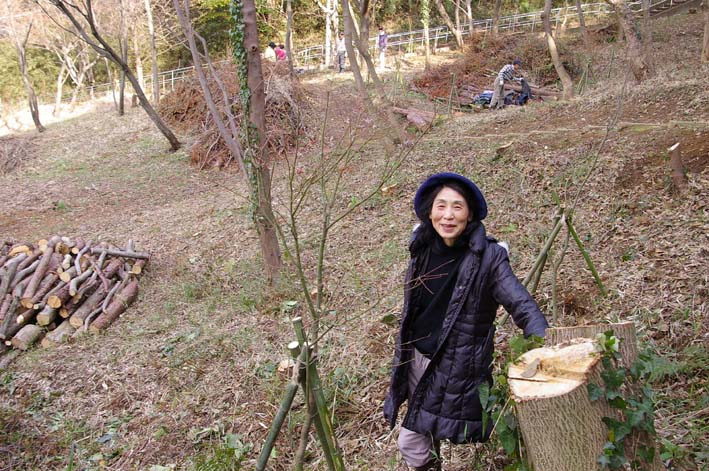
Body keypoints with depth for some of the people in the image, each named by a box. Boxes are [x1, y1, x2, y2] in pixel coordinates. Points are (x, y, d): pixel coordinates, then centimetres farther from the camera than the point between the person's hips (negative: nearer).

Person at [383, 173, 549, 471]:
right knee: (412, 443, 16)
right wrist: (401, 358, 14)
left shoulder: (487, 257, -15)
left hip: (457, 366, -5)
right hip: (417, 358, 5)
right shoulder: (422, 248, 0)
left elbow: (522, 306, -18)